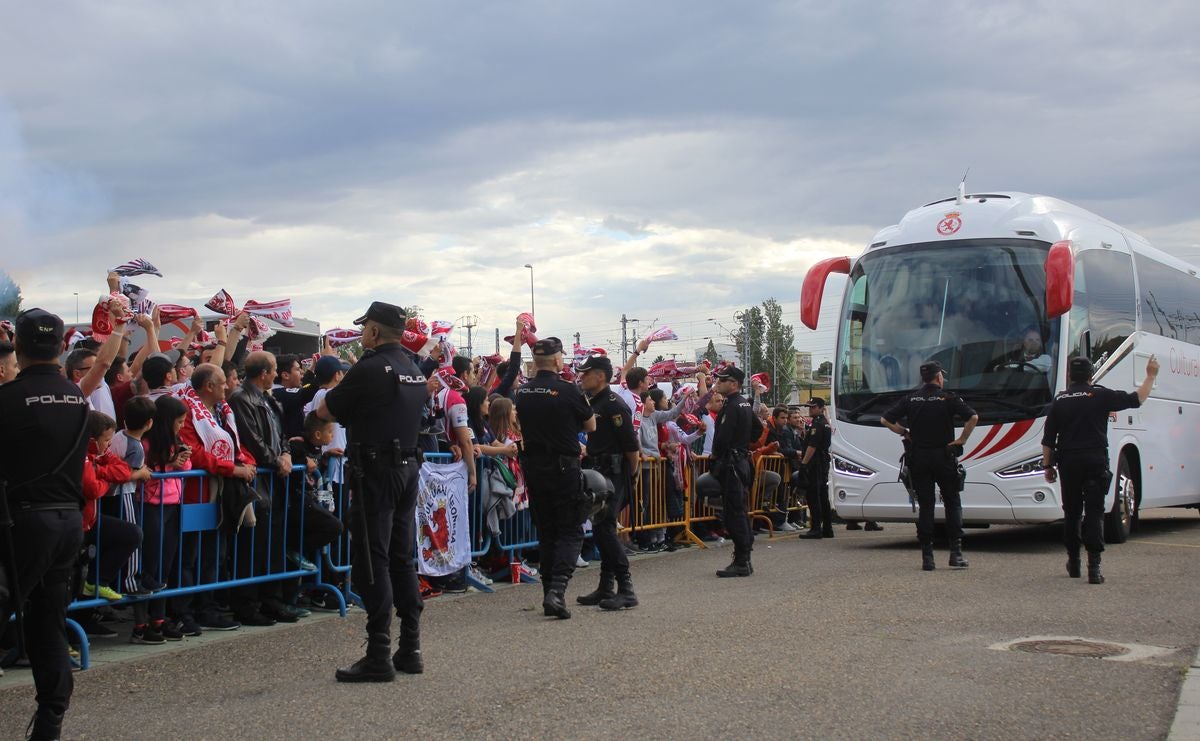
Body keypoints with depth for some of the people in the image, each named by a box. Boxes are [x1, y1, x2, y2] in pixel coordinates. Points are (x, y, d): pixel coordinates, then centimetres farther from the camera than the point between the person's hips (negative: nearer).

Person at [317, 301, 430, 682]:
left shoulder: (369, 369, -13)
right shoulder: (414, 370, 11)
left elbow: (325, 411, -4)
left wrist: (336, 393, 14)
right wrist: (354, 408, 22)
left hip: (376, 471, -8)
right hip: (408, 467, 8)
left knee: (373, 561, -5)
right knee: (402, 559, 13)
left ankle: (378, 657, -5)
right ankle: (410, 649, 16)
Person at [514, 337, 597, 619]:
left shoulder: (522, 392, 2)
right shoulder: (567, 390, -13)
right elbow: (591, 426, -1)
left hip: (533, 466, 5)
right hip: (563, 467, -5)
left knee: (546, 532, 14)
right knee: (571, 531, 1)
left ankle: (549, 593, 15)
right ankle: (557, 589, -17)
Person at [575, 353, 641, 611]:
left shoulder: (614, 405, -14)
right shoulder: (591, 403, 15)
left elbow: (631, 446, -16)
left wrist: (630, 475, -8)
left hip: (614, 473, -10)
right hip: (598, 472, 10)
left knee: (604, 526, -15)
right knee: (600, 528, 11)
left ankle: (626, 589, -14)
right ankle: (606, 588, 18)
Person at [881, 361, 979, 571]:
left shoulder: (910, 399, 5)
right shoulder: (948, 398, -4)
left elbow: (886, 420, 3)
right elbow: (973, 417, -15)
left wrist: (905, 433, 9)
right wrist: (962, 439, -6)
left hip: (918, 458, 2)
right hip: (943, 457, -2)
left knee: (925, 506, 6)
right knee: (952, 503, 8)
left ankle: (927, 557, 3)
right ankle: (956, 552, 0)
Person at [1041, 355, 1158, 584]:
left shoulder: (1060, 400, 7)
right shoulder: (1100, 395, -2)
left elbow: (1048, 440, 6)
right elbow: (1138, 399, 3)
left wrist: (1048, 466, 14)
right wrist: (1151, 376, 16)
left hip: (1068, 462, 3)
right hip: (1095, 461, -3)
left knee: (1071, 513, 14)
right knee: (1094, 513, -4)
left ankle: (1073, 563, 21)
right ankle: (1094, 566, -13)